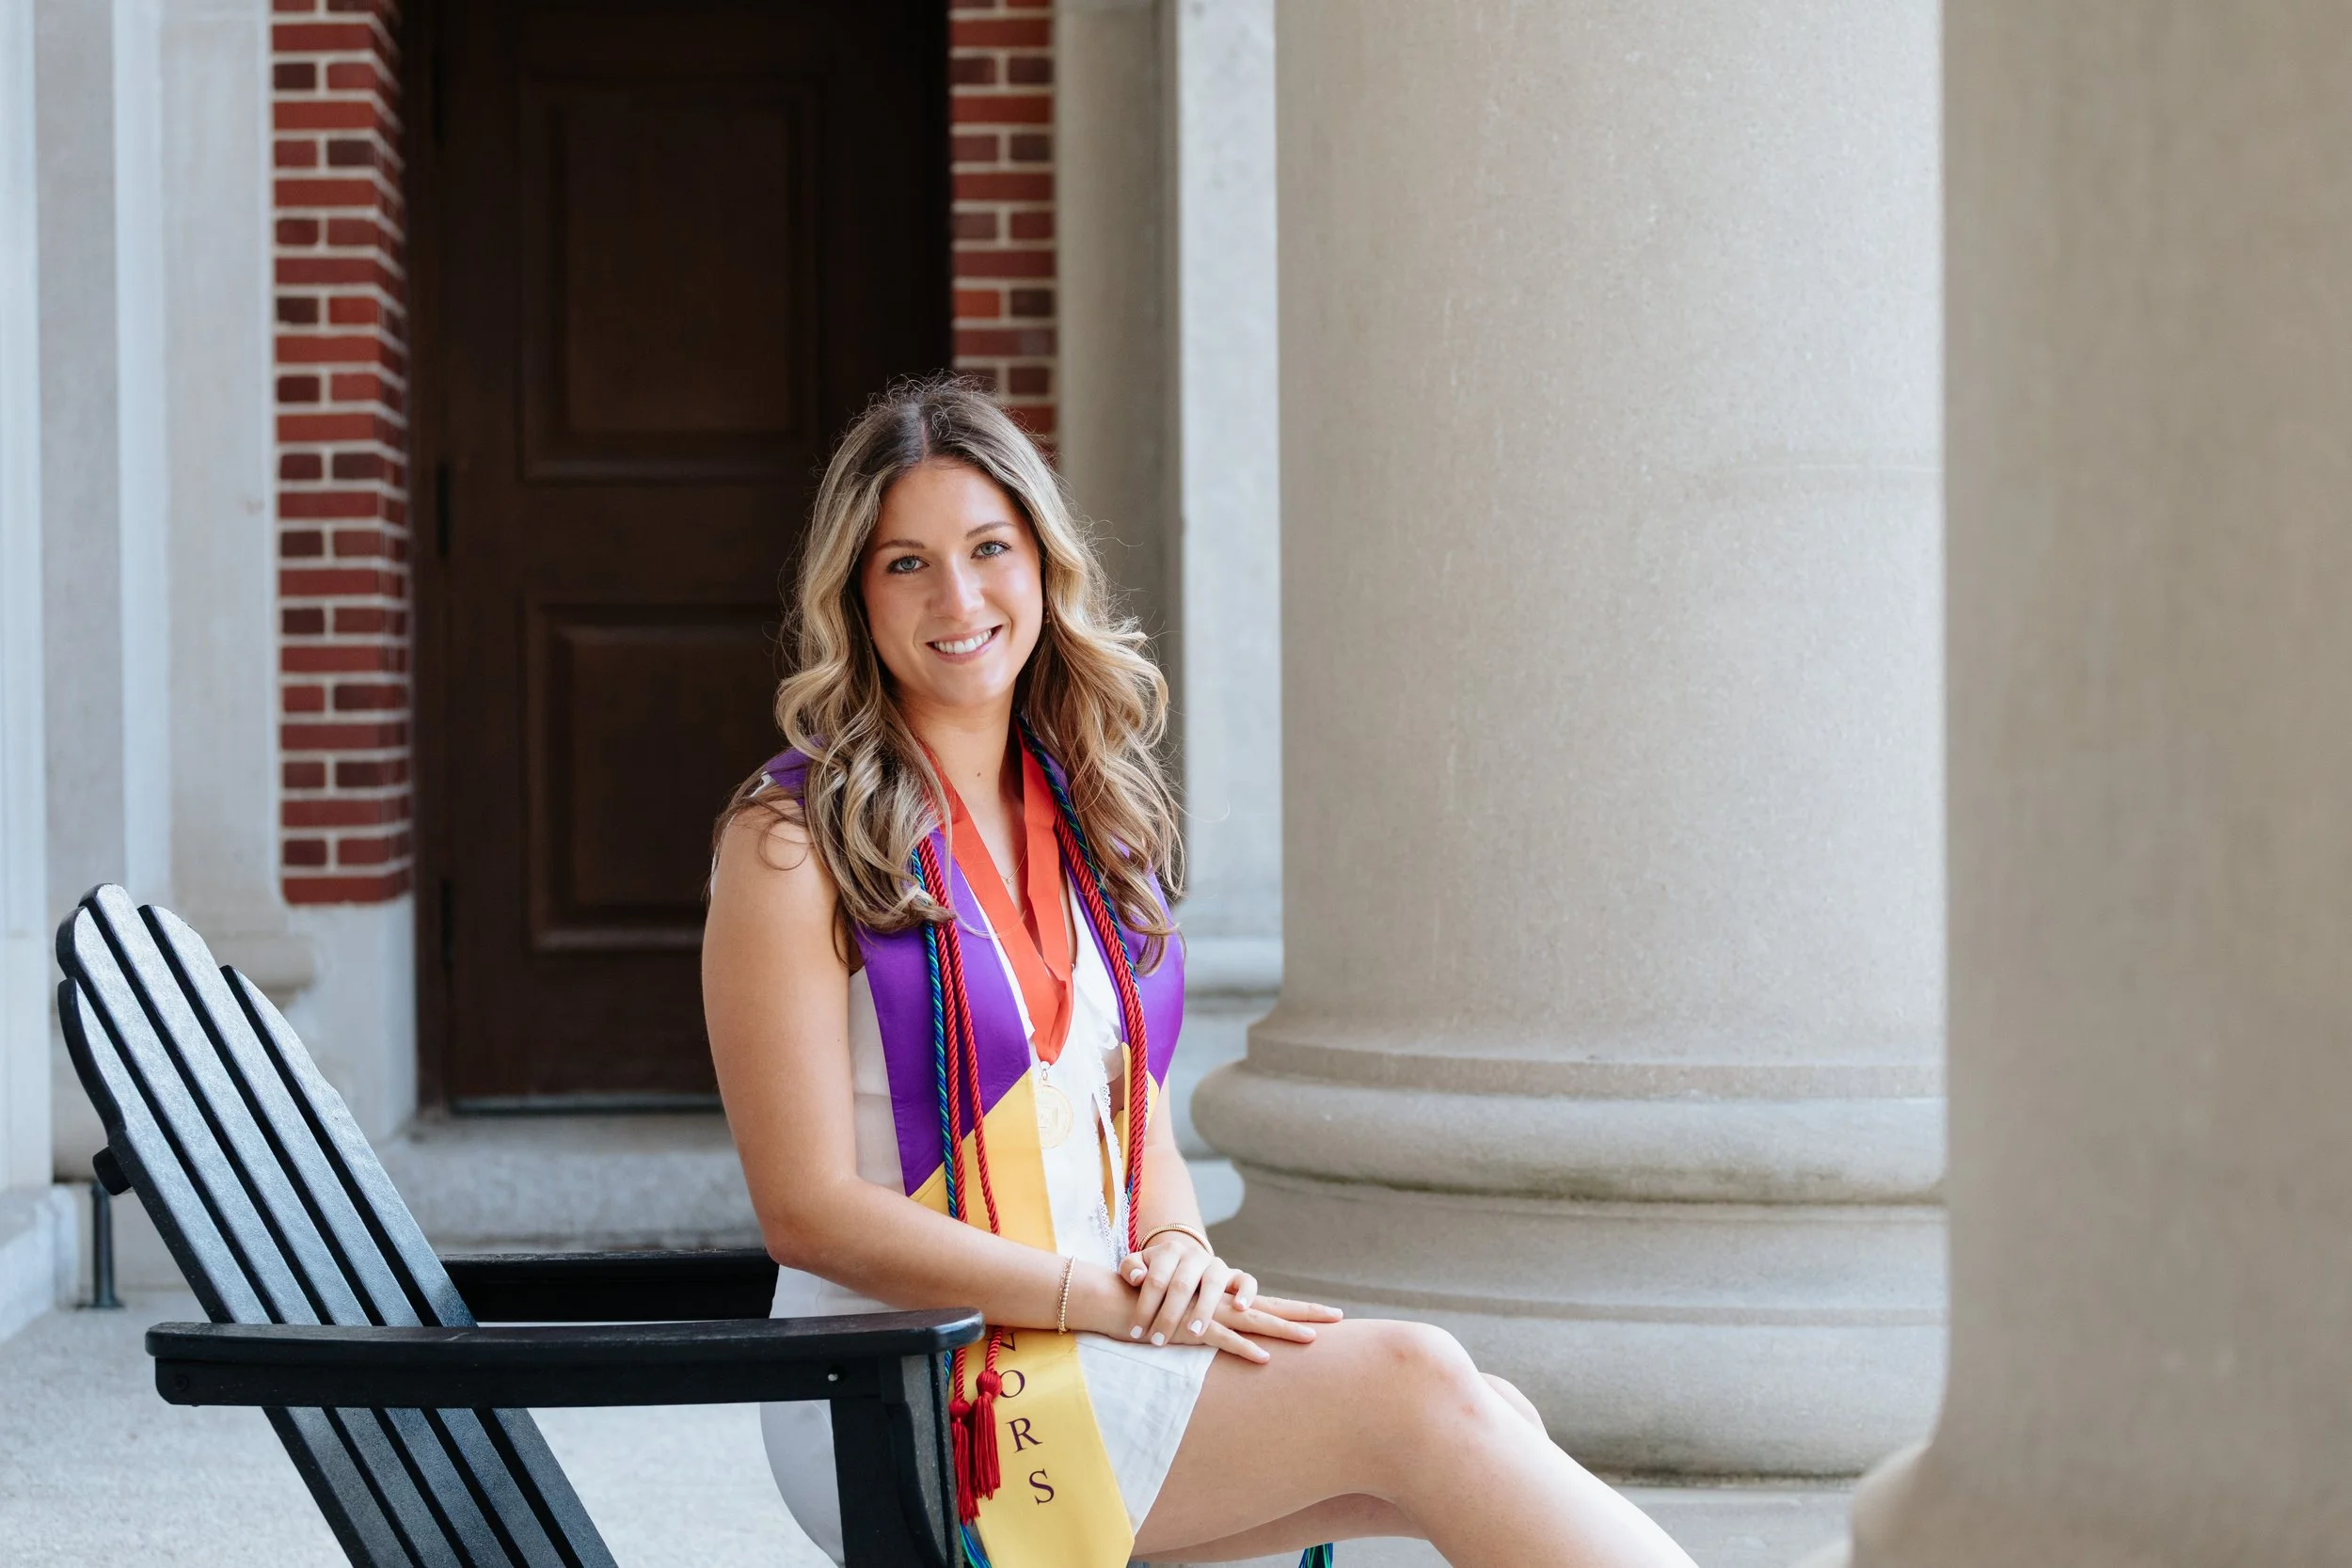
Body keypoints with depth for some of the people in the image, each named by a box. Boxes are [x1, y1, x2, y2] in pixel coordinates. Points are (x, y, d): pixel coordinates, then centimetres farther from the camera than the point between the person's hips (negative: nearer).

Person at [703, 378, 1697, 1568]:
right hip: (911, 1400, -6)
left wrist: (1176, 1250, -6)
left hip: (1096, 1347, 7)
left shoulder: (1091, 814, 14)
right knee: (1407, 1384, -23)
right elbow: (807, 1211, -13)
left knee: (1489, 1421, -18)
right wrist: (1110, 1295, -18)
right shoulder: (794, 844, -7)